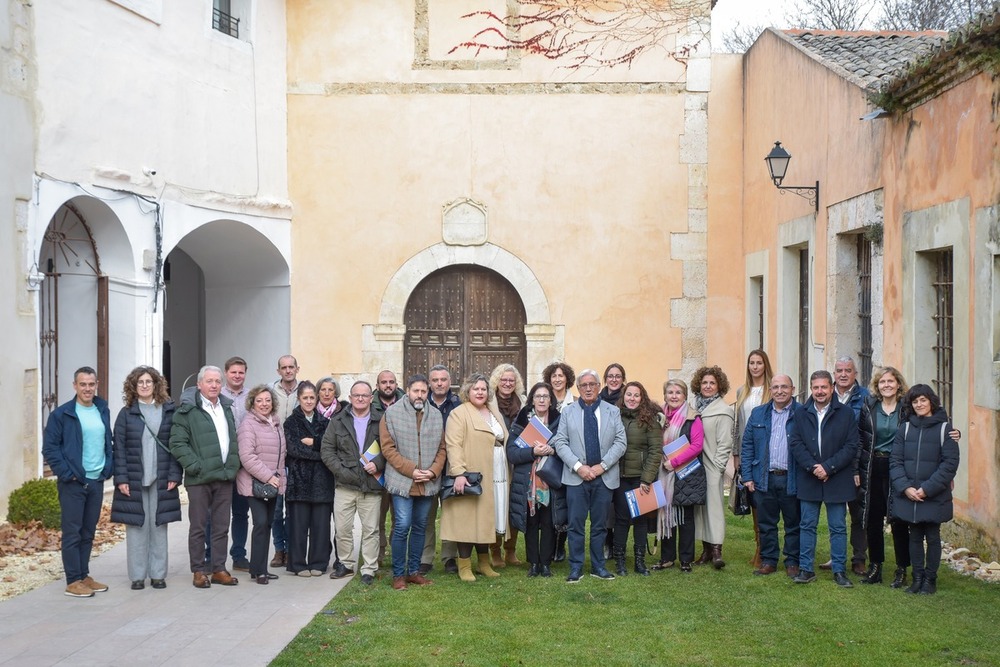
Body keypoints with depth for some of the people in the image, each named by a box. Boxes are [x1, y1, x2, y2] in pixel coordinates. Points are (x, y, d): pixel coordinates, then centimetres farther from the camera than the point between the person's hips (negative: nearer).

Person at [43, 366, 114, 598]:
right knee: (72, 532, -2)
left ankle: (84, 575, 20)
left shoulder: (103, 411, 10)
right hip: (73, 483, -5)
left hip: (97, 481, 5)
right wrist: (66, 473, -14)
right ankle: (73, 581, 3)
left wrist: (108, 468, 5)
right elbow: (49, 448, -8)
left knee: (88, 532, 12)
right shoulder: (62, 414, -7)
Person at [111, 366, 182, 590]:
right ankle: (137, 576, 10)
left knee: (159, 527, 5)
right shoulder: (126, 414, 3)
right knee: (136, 527, 2)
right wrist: (121, 479, -7)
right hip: (134, 480, 0)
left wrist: (174, 475, -4)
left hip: (161, 480, 1)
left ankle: (158, 574, 13)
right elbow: (119, 449, 1)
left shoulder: (168, 412, 4)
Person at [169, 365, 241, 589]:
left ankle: (219, 569, 17)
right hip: (199, 479, -5)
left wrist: (233, 466, 7)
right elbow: (178, 443, -11)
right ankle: (198, 571, 10)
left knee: (221, 527, 9)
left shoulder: (227, 408, 16)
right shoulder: (187, 411, -5)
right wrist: (196, 467, -16)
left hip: (224, 477, 6)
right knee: (198, 527, 2)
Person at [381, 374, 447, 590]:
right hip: (402, 481, -4)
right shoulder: (392, 414, -2)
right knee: (402, 527, -8)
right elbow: (388, 448, -7)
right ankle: (398, 574, 3)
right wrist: (411, 470, -13)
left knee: (420, 527, 11)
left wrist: (433, 471, -7)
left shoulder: (436, 416, 9)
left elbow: (441, 448, 10)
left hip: (428, 483, 4)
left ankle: (414, 571, 21)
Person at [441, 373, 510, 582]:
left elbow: (506, 442, 23)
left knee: (487, 518, 11)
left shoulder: (496, 414, 18)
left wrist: (506, 474, 15)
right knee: (468, 519, -3)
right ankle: (464, 566, 5)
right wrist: (458, 472, -25)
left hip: (494, 478, 7)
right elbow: (453, 445, -15)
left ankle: (484, 563, 21)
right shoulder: (459, 414, -6)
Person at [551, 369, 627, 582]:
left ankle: (598, 566, 17)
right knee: (576, 524, -1)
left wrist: (602, 465, -10)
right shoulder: (568, 412, 6)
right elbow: (560, 443, 0)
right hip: (576, 477, -1)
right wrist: (578, 466, -12)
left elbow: (620, 442, 1)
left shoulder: (613, 412, 7)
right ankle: (576, 567, 6)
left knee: (600, 524, 8)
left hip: (604, 477, 1)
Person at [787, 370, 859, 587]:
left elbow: (851, 447, -5)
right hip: (808, 479, 2)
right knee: (807, 526, 7)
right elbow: (795, 443, -1)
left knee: (838, 527, 6)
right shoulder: (800, 413, 4)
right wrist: (812, 467, -13)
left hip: (837, 479, -1)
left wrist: (828, 467, -14)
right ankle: (806, 569, 14)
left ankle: (839, 571, 13)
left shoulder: (846, 413, -1)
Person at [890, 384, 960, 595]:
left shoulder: (944, 428, -3)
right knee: (915, 537, 10)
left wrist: (927, 489, -14)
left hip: (934, 497, -3)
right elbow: (895, 461, 3)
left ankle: (930, 580, 17)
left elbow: (950, 464, -8)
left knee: (932, 537, 6)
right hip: (908, 496, 3)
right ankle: (917, 578, 19)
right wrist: (905, 487, -11)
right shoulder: (905, 428, 6)